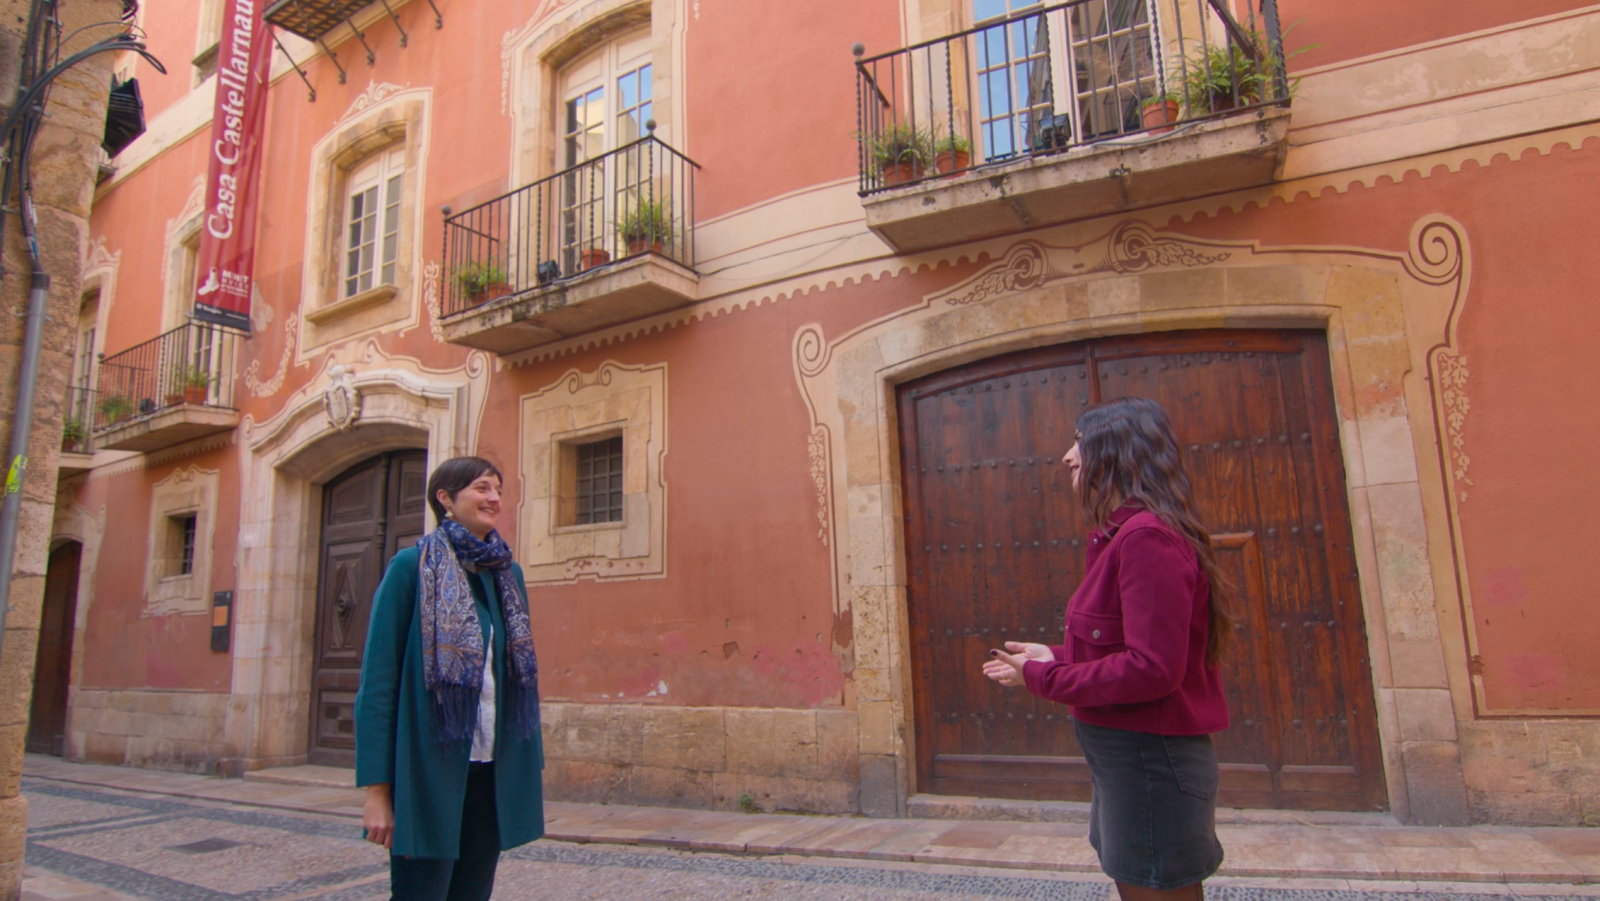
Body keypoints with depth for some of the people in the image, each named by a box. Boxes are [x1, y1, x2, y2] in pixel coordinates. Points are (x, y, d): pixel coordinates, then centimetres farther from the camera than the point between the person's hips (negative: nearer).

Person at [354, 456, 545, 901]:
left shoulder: (508, 573, 8)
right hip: (428, 771, -5)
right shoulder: (412, 565, -7)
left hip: (493, 772, 5)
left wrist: (532, 765, 9)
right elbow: (378, 677, -9)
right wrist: (376, 788, -12)